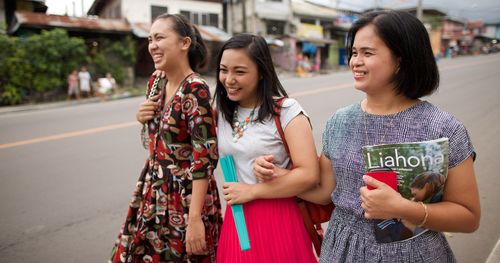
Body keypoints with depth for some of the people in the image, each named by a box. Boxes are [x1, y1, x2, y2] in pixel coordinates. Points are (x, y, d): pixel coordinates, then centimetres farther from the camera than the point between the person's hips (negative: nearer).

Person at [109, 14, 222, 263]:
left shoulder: (195, 89, -19)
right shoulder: (156, 83, 4)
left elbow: (204, 157, -23)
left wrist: (195, 218, -25)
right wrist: (143, 117, -2)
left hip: (186, 196, -7)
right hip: (153, 191, 8)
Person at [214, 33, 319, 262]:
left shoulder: (286, 111, -14)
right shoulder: (223, 112, 5)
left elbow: (309, 175, -21)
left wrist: (252, 191, -17)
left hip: (277, 220, -5)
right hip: (236, 218, 6)